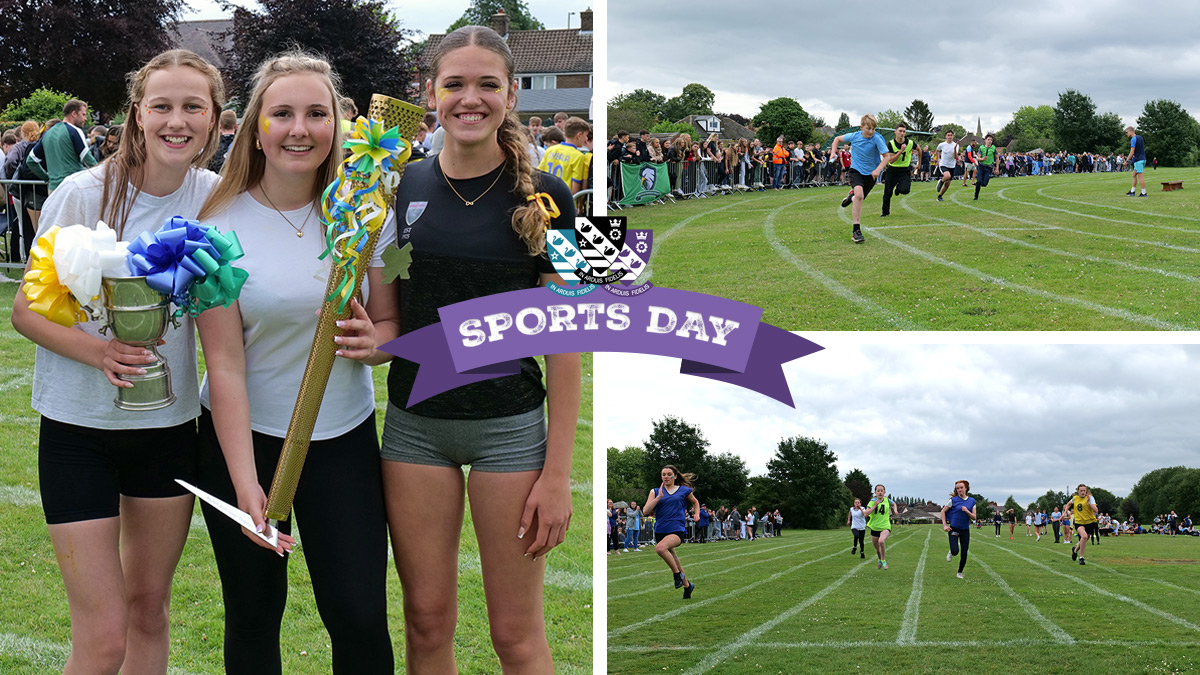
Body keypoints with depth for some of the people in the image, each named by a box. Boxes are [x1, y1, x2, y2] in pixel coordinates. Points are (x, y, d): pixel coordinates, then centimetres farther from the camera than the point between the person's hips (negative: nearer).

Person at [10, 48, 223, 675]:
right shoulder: (85, 194, -13)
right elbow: (26, 310, -10)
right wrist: (99, 351, -27)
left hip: (171, 423, 4)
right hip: (79, 425, -4)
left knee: (149, 609, 15)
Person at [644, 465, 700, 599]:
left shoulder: (684, 491, 6)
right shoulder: (655, 492, 8)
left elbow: (695, 502, 27)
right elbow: (646, 510, -5)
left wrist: (697, 513, 8)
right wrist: (659, 497, -13)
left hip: (677, 530, -4)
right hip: (660, 531, 4)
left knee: (660, 548, -33)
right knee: (673, 559, 16)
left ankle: (677, 573, -14)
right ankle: (687, 585, 38)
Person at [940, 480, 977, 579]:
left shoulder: (972, 501, 2)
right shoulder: (954, 500, -7)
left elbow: (974, 517, 0)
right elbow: (943, 511, 0)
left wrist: (967, 511, -19)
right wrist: (944, 525, -7)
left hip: (965, 530, 3)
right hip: (954, 529, -3)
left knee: (964, 553, 2)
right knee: (955, 551, -18)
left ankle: (960, 572, 23)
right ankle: (951, 552, 20)